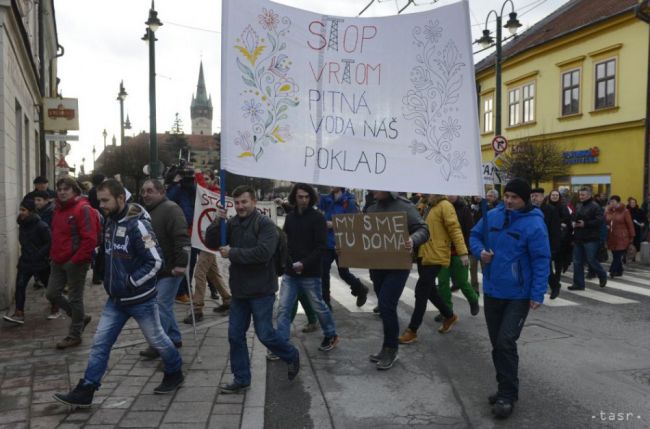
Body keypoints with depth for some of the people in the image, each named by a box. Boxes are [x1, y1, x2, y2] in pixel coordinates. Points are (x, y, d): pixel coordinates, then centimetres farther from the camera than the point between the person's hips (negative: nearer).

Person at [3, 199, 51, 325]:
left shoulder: (41, 226, -19)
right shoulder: (22, 225, 6)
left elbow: (49, 243, -19)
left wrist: (38, 255, -22)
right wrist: (26, 253, 12)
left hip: (40, 263, -6)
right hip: (25, 262, 6)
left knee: (49, 285, 12)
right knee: (19, 286, -5)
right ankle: (19, 314, -4)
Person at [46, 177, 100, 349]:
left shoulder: (83, 209, -16)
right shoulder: (59, 209, 12)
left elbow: (90, 239, -22)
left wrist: (76, 260, -20)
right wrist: (54, 254, 15)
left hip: (75, 262, -9)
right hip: (58, 261, 9)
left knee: (75, 298, 2)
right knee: (52, 294, 12)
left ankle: (74, 335, 17)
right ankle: (81, 317, 29)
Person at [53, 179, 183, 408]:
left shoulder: (137, 225, -22)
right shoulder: (111, 221, 5)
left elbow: (155, 261, -25)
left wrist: (130, 283, -22)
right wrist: (110, 280, 11)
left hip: (141, 299, -7)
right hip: (116, 299, 7)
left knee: (156, 339, 11)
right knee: (100, 343, 6)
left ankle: (175, 373, 33)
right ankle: (85, 391, 14)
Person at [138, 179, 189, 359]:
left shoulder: (170, 209, -15)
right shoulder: (146, 211, 14)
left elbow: (182, 238, -24)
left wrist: (181, 263, -30)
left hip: (170, 268, -9)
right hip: (155, 268, 9)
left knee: (162, 306, -6)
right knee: (164, 305, 16)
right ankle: (174, 338, 28)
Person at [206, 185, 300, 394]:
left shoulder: (266, 224, -13)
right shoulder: (232, 224, 6)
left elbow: (263, 252, -27)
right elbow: (211, 242, 5)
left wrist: (232, 253, -22)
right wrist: (217, 222, -12)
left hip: (261, 291, -6)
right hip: (239, 290, 7)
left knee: (265, 334, 2)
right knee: (235, 336, 10)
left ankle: (292, 356, 29)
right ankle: (241, 379, 23)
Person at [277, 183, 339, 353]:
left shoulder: (317, 217, -7)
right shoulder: (290, 217, 9)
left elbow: (321, 246, -12)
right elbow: (284, 241, 15)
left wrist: (304, 264, -20)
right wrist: (288, 262, -1)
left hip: (310, 273, -4)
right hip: (290, 272, 5)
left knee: (318, 306, 9)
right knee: (283, 308, 0)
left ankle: (331, 336, 31)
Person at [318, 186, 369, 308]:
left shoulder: (349, 202, -11)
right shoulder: (327, 200, 5)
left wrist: (334, 225, -20)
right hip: (326, 243, 5)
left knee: (343, 273, 10)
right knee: (323, 272, 2)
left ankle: (361, 290, 38)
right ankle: (325, 303, 14)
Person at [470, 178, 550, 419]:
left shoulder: (534, 224, -15)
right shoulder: (493, 216, 0)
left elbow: (541, 261, -15)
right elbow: (475, 235, 14)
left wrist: (537, 294, -19)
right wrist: (480, 250, -8)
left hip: (518, 295, -6)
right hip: (492, 291, 6)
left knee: (506, 343, -11)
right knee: (497, 343, 14)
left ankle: (508, 396, 3)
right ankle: (505, 389, 30)